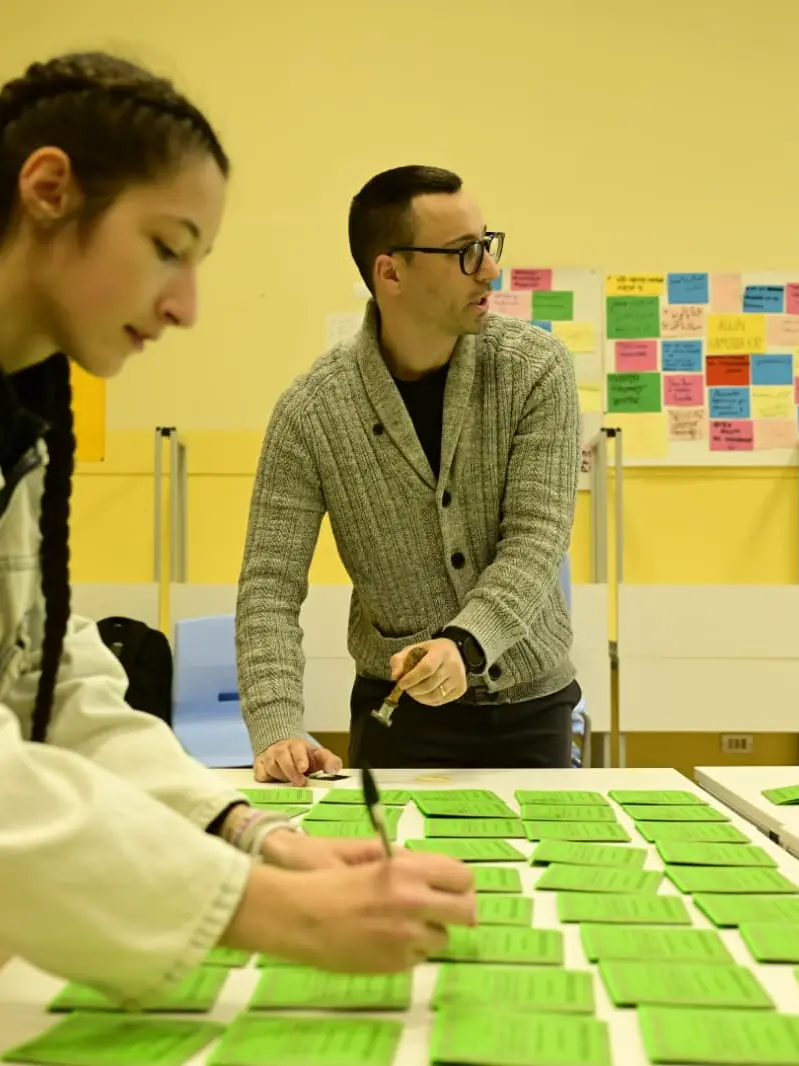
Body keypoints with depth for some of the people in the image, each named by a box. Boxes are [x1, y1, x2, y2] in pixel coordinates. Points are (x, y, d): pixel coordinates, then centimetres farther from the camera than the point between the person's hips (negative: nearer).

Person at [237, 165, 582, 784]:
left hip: (531, 708, 1)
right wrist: (277, 729, -26)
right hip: (399, 712, -1)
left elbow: (536, 541, -15)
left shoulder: (536, 368, -10)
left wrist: (463, 644, -33)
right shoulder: (312, 412, -12)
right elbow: (270, 586, -12)